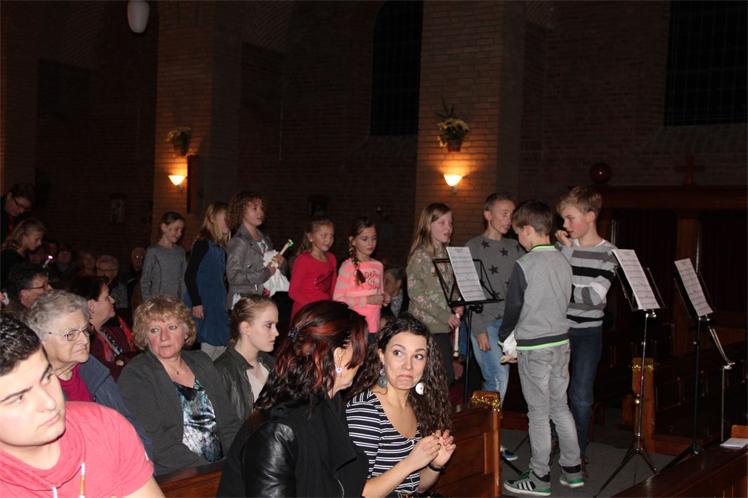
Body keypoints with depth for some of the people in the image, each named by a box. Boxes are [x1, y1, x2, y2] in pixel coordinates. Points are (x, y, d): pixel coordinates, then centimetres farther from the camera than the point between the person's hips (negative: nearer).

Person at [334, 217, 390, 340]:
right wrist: (367, 300, -16)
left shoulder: (378, 266, 10)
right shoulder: (348, 266, -6)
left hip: (374, 327, 5)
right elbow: (337, 299, -12)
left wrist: (384, 298, 2)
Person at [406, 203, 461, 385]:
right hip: (427, 327, -7)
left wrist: (457, 305, 0)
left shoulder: (447, 254, 14)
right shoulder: (420, 256, -7)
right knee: (445, 377, -10)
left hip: (444, 327, 7)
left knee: (445, 378, 4)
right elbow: (415, 292, -13)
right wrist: (445, 315, -15)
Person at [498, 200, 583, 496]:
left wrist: (504, 336, 8)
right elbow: (564, 302, 12)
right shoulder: (563, 262, 4)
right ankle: (572, 470, 22)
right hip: (561, 341, 6)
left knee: (539, 413, 2)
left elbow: (513, 307, -9)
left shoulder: (525, 265, -16)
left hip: (533, 347, -6)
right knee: (560, 407, 16)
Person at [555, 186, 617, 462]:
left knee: (581, 394, -1)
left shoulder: (608, 253, -6)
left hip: (587, 332, -3)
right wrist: (566, 249, -12)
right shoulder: (562, 246, 2)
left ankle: (577, 452, 13)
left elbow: (595, 296, -15)